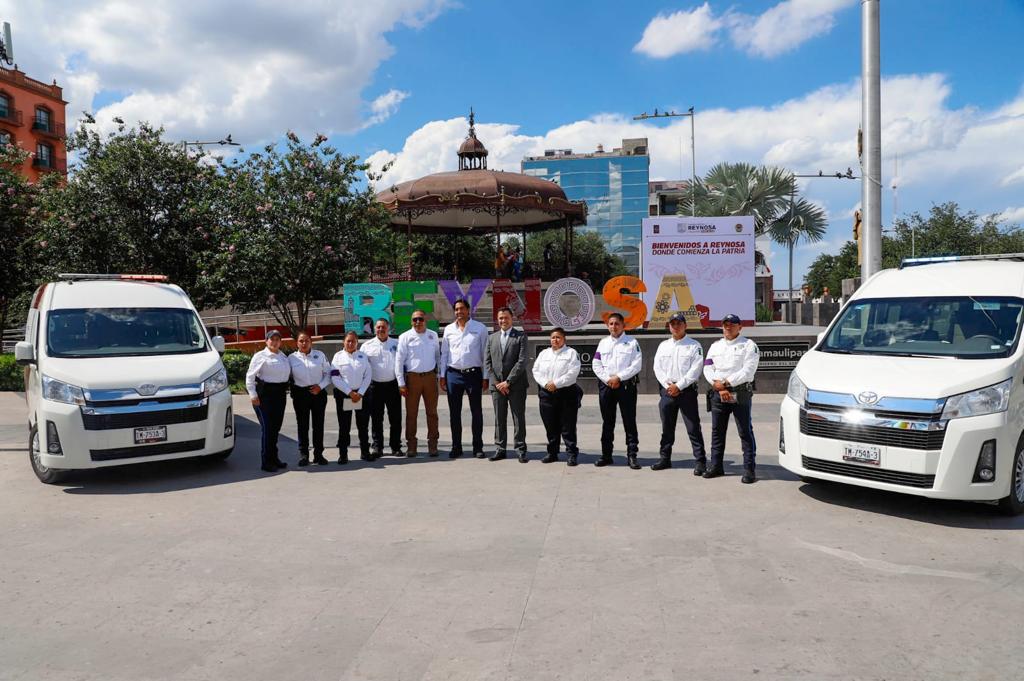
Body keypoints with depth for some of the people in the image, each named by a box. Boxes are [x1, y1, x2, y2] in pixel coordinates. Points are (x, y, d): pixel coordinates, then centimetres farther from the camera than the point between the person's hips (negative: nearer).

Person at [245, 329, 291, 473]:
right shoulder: (260, 356, -4)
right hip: (265, 394, -6)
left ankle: (274, 458, 25)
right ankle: (266, 462, -1)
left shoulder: (284, 357, 15)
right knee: (266, 428, -7)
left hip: (280, 394, 6)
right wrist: (253, 394, -13)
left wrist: (285, 391, 12)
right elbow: (250, 376, -7)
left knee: (276, 427, 12)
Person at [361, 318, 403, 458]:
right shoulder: (367, 346, 5)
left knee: (395, 418, 3)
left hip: (392, 385, 1)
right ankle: (376, 447, 11)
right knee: (376, 419, 3)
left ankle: (396, 447, 12)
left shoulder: (396, 344, 8)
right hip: (375, 386, -1)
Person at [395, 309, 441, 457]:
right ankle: (411, 446, 10)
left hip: (430, 376, 2)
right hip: (412, 377, -2)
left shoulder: (433, 335, 8)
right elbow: (399, 360, -3)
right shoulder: (405, 337, -1)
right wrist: (401, 383, -7)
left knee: (432, 412, 6)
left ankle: (432, 444, 14)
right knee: (411, 413, 2)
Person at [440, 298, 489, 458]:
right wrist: (442, 376, 6)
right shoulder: (449, 329, 8)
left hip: (473, 373, -2)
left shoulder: (480, 328, -1)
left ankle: (478, 447, 12)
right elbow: (444, 353, 11)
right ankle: (456, 447, 15)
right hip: (453, 374, 3)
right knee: (454, 413, 7)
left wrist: (485, 377, -4)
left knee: (476, 412, 3)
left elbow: (485, 353, -1)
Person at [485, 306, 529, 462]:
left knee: (519, 418, 1)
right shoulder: (492, 338, 13)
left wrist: (508, 382, -13)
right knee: (499, 419, 7)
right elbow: (488, 362, 9)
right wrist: (496, 382, -4)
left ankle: (521, 450, 7)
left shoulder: (520, 336, 0)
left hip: (516, 385, -3)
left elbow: (522, 361, -9)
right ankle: (500, 449, 14)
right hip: (497, 385, 4)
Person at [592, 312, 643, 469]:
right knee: (607, 421, 8)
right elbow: (596, 365, 7)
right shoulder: (603, 343, 13)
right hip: (606, 385, 3)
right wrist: (608, 380, -6)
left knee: (629, 421, -4)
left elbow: (637, 365, -7)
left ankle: (632, 455, 0)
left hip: (626, 385, -3)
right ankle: (606, 455, 15)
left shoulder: (632, 342, 2)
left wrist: (619, 377, -13)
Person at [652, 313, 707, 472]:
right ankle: (665, 459, 20)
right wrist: (667, 385, -8)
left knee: (693, 428, -5)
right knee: (667, 428, 11)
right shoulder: (663, 345, 14)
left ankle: (700, 461, -2)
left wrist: (679, 386, -14)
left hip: (686, 391, -4)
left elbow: (695, 370, -9)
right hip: (667, 391, 5)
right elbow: (658, 367, 6)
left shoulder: (694, 346, 0)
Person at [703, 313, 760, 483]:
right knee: (717, 431, 11)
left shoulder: (748, 345, 0)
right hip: (718, 393, 5)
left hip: (741, 393, -5)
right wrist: (719, 387, -10)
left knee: (745, 431, -5)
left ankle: (749, 469, -2)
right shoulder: (715, 346, 16)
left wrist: (726, 382, -15)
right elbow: (708, 369, 5)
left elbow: (748, 370, -12)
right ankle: (716, 466, 20)